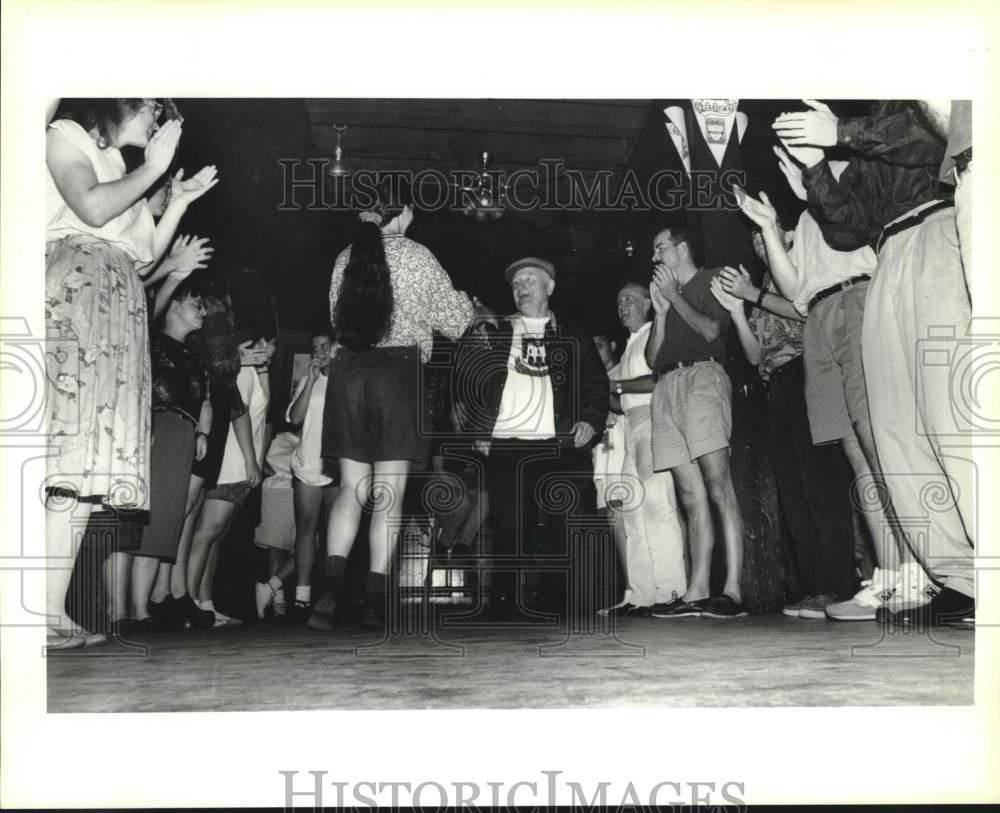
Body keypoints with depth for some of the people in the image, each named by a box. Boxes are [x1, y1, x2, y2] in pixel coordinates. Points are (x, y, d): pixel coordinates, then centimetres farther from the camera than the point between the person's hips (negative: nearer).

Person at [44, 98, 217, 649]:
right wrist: (153, 168, 4)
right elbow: (92, 208, -8)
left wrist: (182, 199, 27)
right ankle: (49, 612, -27)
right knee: (71, 445, -22)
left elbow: (147, 254, 30)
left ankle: (54, 610, -13)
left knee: (87, 456, -6)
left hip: (119, 306, 8)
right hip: (72, 288, -8)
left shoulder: (121, 172, 33)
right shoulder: (66, 134, 12)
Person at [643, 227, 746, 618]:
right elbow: (652, 360, 21)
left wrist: (674, 297, 5)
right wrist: (660, 310, 10)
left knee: (718, 486, -17)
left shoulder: (712, 280, 13)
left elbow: (712, 330, -5)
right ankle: (697, 592, -9)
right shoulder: (665, 293, 30)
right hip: (667, 385, 6)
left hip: (702, 374, -6)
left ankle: (732, 589, -22)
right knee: (691, 494, -3)